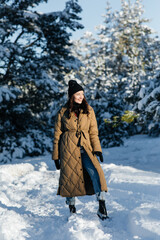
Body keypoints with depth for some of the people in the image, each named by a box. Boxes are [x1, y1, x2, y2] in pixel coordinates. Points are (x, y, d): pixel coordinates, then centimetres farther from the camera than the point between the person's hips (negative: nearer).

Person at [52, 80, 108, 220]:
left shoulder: (89, 111, 10)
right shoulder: (63, 112, 5)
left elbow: (93, 132, 10)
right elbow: (57, 135, 9)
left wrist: (97, 149, -4)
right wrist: (56, 156, 7)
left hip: (85, 148, 1)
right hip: (68, 149, -1)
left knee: (96, 173, -19)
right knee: (70, 177, 1)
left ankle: (102, 209, -18)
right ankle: (72, 209, 21)